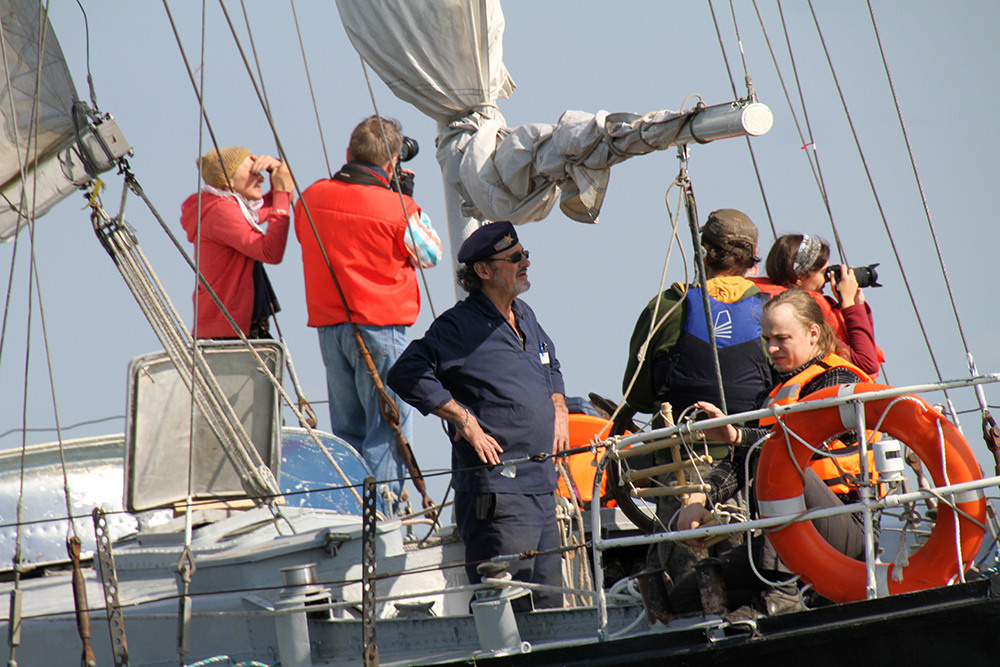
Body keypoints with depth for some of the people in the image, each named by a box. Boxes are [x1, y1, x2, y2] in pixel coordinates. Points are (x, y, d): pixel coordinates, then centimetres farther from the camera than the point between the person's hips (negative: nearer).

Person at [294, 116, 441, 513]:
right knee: (389, 421, 0)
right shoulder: (397, 209, -12)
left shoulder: (311, 198, 2)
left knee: (347, 423, 14)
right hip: (380, 324, -6)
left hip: (328, 325, 6)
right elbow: (430, 254, 5)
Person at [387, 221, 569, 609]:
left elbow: (551, 367, 37)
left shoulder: (525, 318, 17)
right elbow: (406, 375, -19)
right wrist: (465, 420, -18)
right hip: (495, 488, -9)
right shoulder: (459, 326, -10)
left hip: (542, 486, 9)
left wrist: (558, 408, 18)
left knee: (548, 602, 11)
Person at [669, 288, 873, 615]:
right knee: (684, 596, -3)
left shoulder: (839, 379, -2)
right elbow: (740, 463, 10)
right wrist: (700, 498, -9)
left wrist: (738, 436, -36)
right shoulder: (779, 392, 22)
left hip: (845, 532, -7)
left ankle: (782, 588, -34)